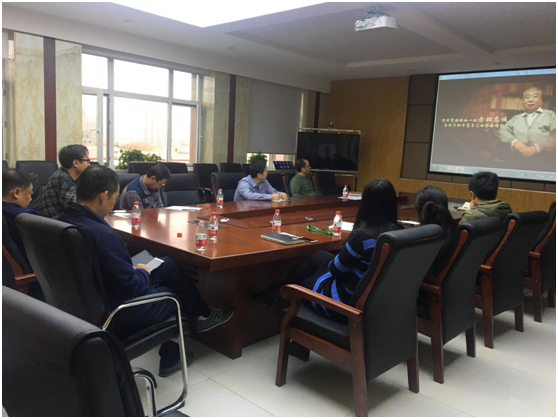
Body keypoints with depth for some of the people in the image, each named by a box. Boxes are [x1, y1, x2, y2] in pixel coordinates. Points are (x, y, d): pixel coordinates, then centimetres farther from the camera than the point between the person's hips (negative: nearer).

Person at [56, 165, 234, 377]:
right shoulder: (104, 236, -33)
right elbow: (131, 289, -25)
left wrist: (132, 269, 7)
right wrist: (143, 273, -5)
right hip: (114, 318, -8)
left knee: (168, 266, 16)